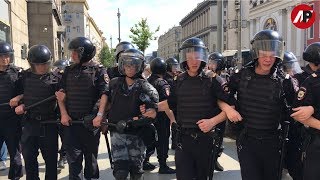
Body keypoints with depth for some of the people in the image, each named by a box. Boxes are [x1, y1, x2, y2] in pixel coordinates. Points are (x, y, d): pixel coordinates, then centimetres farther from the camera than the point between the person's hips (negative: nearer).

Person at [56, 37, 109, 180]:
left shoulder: (98, 71, -4)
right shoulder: (69, 71, 9)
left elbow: (104, 94, -12)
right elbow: (61, 94, 9)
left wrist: (100, 115, -24)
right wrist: (64, 114, -3)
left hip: (91, 122, -3)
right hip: (71, 122, 3)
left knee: (91, 156, 13)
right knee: (73, 158, 5)